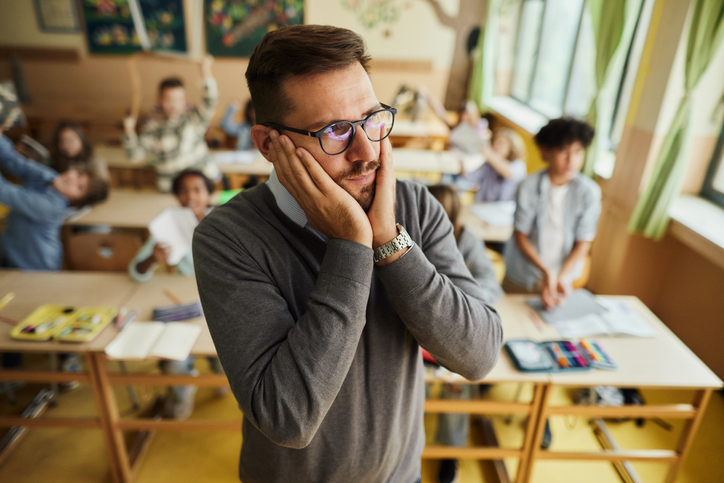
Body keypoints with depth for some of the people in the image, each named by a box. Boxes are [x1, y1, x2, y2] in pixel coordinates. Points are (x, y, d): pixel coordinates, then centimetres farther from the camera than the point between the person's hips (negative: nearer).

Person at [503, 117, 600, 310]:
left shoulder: (589, 191, -11)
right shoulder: (530, 186, -15)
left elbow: (583, 243, -8)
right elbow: (520, 235, -12)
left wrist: (561, 277, -20)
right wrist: (546, 271, -22)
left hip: (563, 274, 1)